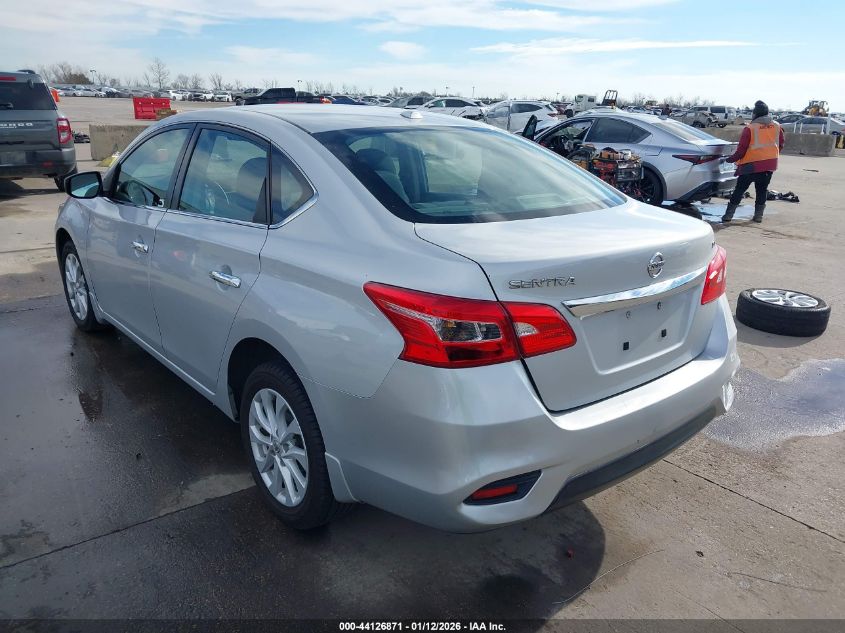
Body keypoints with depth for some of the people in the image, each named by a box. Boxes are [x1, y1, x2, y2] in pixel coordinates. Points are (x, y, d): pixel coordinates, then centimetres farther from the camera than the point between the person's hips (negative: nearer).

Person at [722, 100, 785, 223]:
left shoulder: (750, 128, -12)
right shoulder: (777, 127, 5)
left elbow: (741, 150, -11)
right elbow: (781, 145, 15)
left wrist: (730, 159, 2)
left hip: (751, 165, -5)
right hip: (770, 165, 5)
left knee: (739, 189, 2)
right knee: (762, 190, 15)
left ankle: (728, 215, 1)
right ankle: (758, 215, 15)